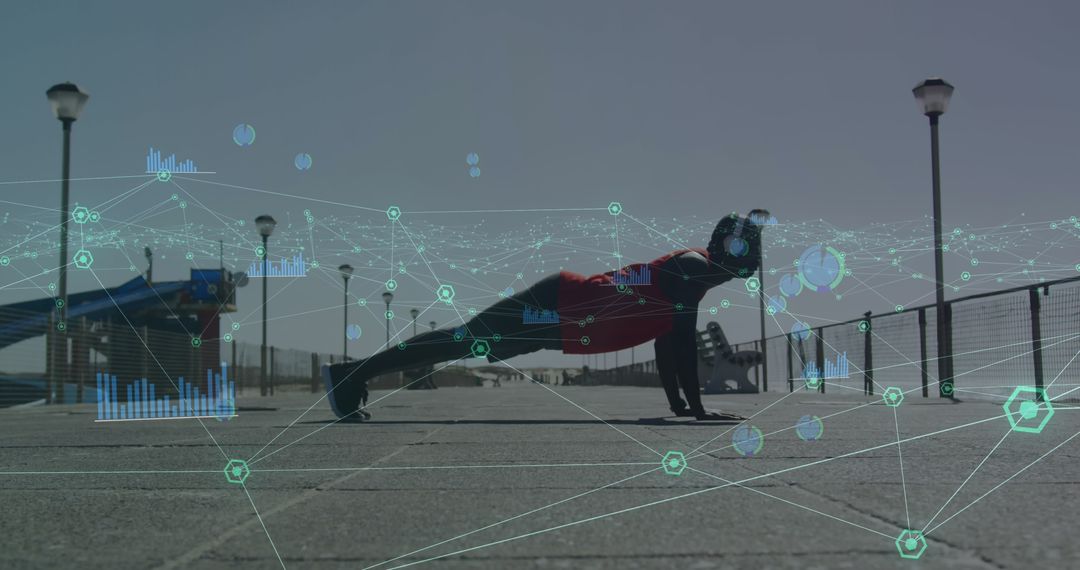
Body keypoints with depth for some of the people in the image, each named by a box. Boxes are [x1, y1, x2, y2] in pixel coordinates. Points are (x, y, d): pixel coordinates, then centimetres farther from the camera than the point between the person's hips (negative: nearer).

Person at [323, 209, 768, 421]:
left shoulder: (690, 275, 19)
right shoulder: (694, 267, -10)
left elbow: (665, 340, 23)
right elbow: (682, 341, -19)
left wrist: (676, 403, 20)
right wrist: (696, 406, -18)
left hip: (562, 316, 9)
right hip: (560, 307, -9)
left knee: (468, 342, 11)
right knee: (471, 340, -8)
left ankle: (353, 375, 19)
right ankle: (350, 374, -3)